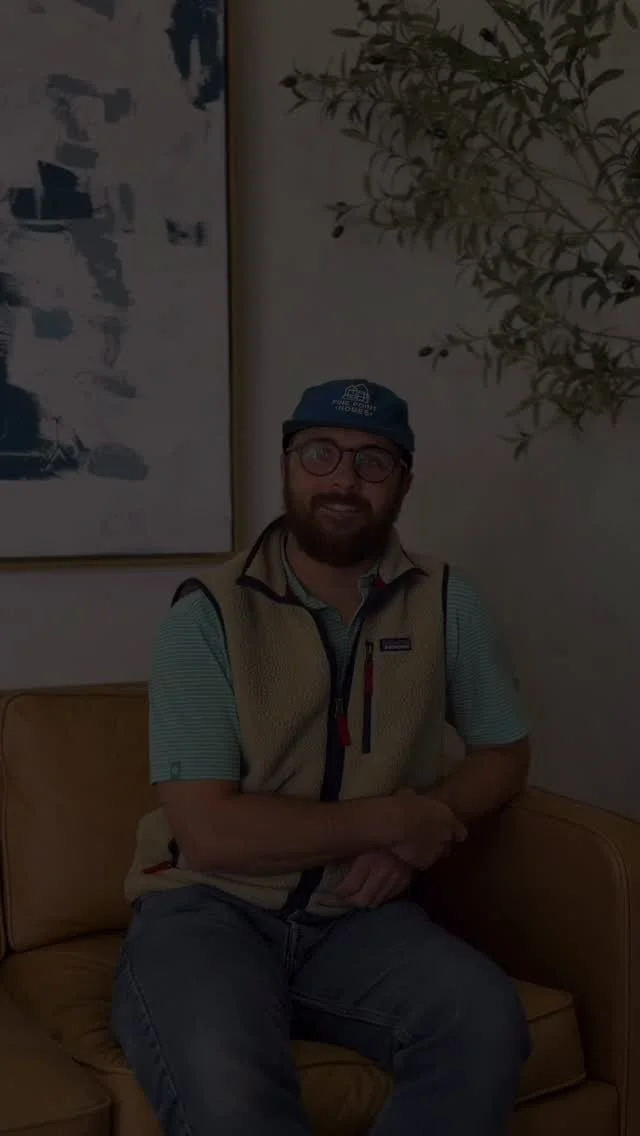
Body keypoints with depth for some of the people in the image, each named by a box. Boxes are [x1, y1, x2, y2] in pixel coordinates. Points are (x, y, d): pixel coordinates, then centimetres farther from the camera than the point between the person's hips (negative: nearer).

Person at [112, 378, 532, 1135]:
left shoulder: (444, 604, 2)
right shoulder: (207, 613, -9)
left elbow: (503, 753, 13)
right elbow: (211, 833, -15)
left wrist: (421, 829, -7)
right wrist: (387, 821, -11)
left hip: (357, 917, 4)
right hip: (208, 910, -4)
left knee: (487, 1021, -26)